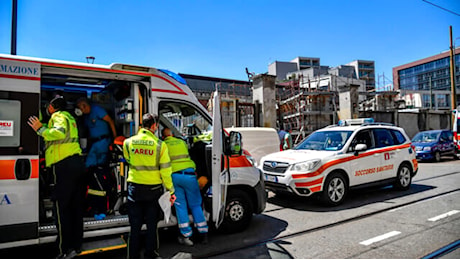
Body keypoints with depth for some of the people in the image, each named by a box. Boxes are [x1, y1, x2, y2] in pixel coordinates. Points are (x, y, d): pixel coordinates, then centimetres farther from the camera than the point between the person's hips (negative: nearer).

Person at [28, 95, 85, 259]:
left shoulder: (58, 116, -3)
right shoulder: (68, 117, 25)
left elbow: (59, 132, -24)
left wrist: (40, 129, -14)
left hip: (64, 165, -9)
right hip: (77, 163, 9)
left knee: (61, 207, -5)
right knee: (75, 207, 12)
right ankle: (76, 246, 21)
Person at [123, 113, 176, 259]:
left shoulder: (128, 142, -4)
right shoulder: (160, 144, -12)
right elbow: (165, 171, -10)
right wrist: (171, 191, -2)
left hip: (135, 187, 2)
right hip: (153, 188, -2)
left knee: (135, 226, 13)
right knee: (152, 225, 13)